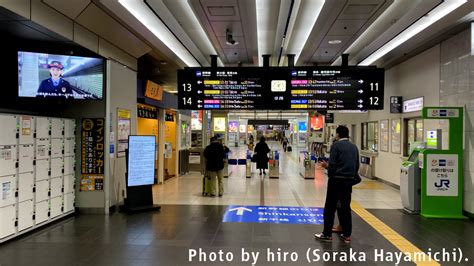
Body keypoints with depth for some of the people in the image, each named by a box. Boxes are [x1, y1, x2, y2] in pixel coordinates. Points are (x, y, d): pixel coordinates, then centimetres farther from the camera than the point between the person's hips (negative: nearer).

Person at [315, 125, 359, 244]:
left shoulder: (336, 145, -9)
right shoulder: (354, 147, 10)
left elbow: (332, 164, -15)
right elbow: (357, 166, 11)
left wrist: (326, 166, 3)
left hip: (336, 180, -6)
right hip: (349, 180, 6)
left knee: (330, 207, 3)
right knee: (346, 207, 12)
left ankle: (327, 234, 8)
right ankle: (347, 235, 15)